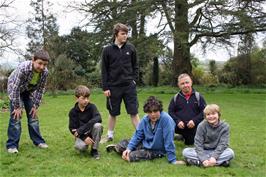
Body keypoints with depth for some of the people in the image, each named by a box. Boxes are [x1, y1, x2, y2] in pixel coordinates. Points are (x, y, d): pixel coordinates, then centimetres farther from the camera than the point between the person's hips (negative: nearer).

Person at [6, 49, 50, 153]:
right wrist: (17, 107, -25)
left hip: (29, 91, 4)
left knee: (33, 115, 5)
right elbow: (15, 87, -30)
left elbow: (40, 89, -10)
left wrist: (35, 106, -9)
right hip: (15, 89, -4)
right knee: (16, 116, -12)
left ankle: (38, 141, 16)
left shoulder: (45, 72, -23)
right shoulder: (23, 68, -37)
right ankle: (12, 145, -5)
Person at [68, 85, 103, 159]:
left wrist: (81, 129, -33)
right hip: (81, 135, -1)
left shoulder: (92, 107, -9)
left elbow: (98, 118, -27)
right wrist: (84, 137, -25)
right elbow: (72, 128, -8)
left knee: (98, 125, -32)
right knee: (80, 146, -33)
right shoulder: (73, 112, -6)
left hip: (92, 131, 1)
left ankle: (94, 150, -13)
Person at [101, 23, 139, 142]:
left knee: (133, 112, 1)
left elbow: (135, 66, 11)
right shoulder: (107, 50, -1)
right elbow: (104, 70, 1)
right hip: (114, 86, 0)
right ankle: (110, 135, 26)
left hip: (129, 86, 0)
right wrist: (105, 87, -3)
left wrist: (134, 79, -1)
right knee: (113, 113, 11)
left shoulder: (130, 48, 3)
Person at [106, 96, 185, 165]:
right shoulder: (145, 119, -8)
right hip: (145, 144, 6)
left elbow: (169, 140, -29)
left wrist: (172, 160, -26)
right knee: (124, 142, 2)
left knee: (131, 156, -20)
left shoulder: (166, 119, -28)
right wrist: (129, 148, -14)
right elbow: (138, 135, -1)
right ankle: (117, 147, 38)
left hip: (156, 151, -5)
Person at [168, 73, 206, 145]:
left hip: (193, 127, 0)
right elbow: (170, 111, 0)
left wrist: (195, 121, -18)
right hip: (179, 126, 0)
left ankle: (184, 137, 43)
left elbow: (204, 111, -4)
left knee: (189, 143, 9)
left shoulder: (198, 96, -2)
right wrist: (177, 121, -17)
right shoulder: (176, 98, 2)